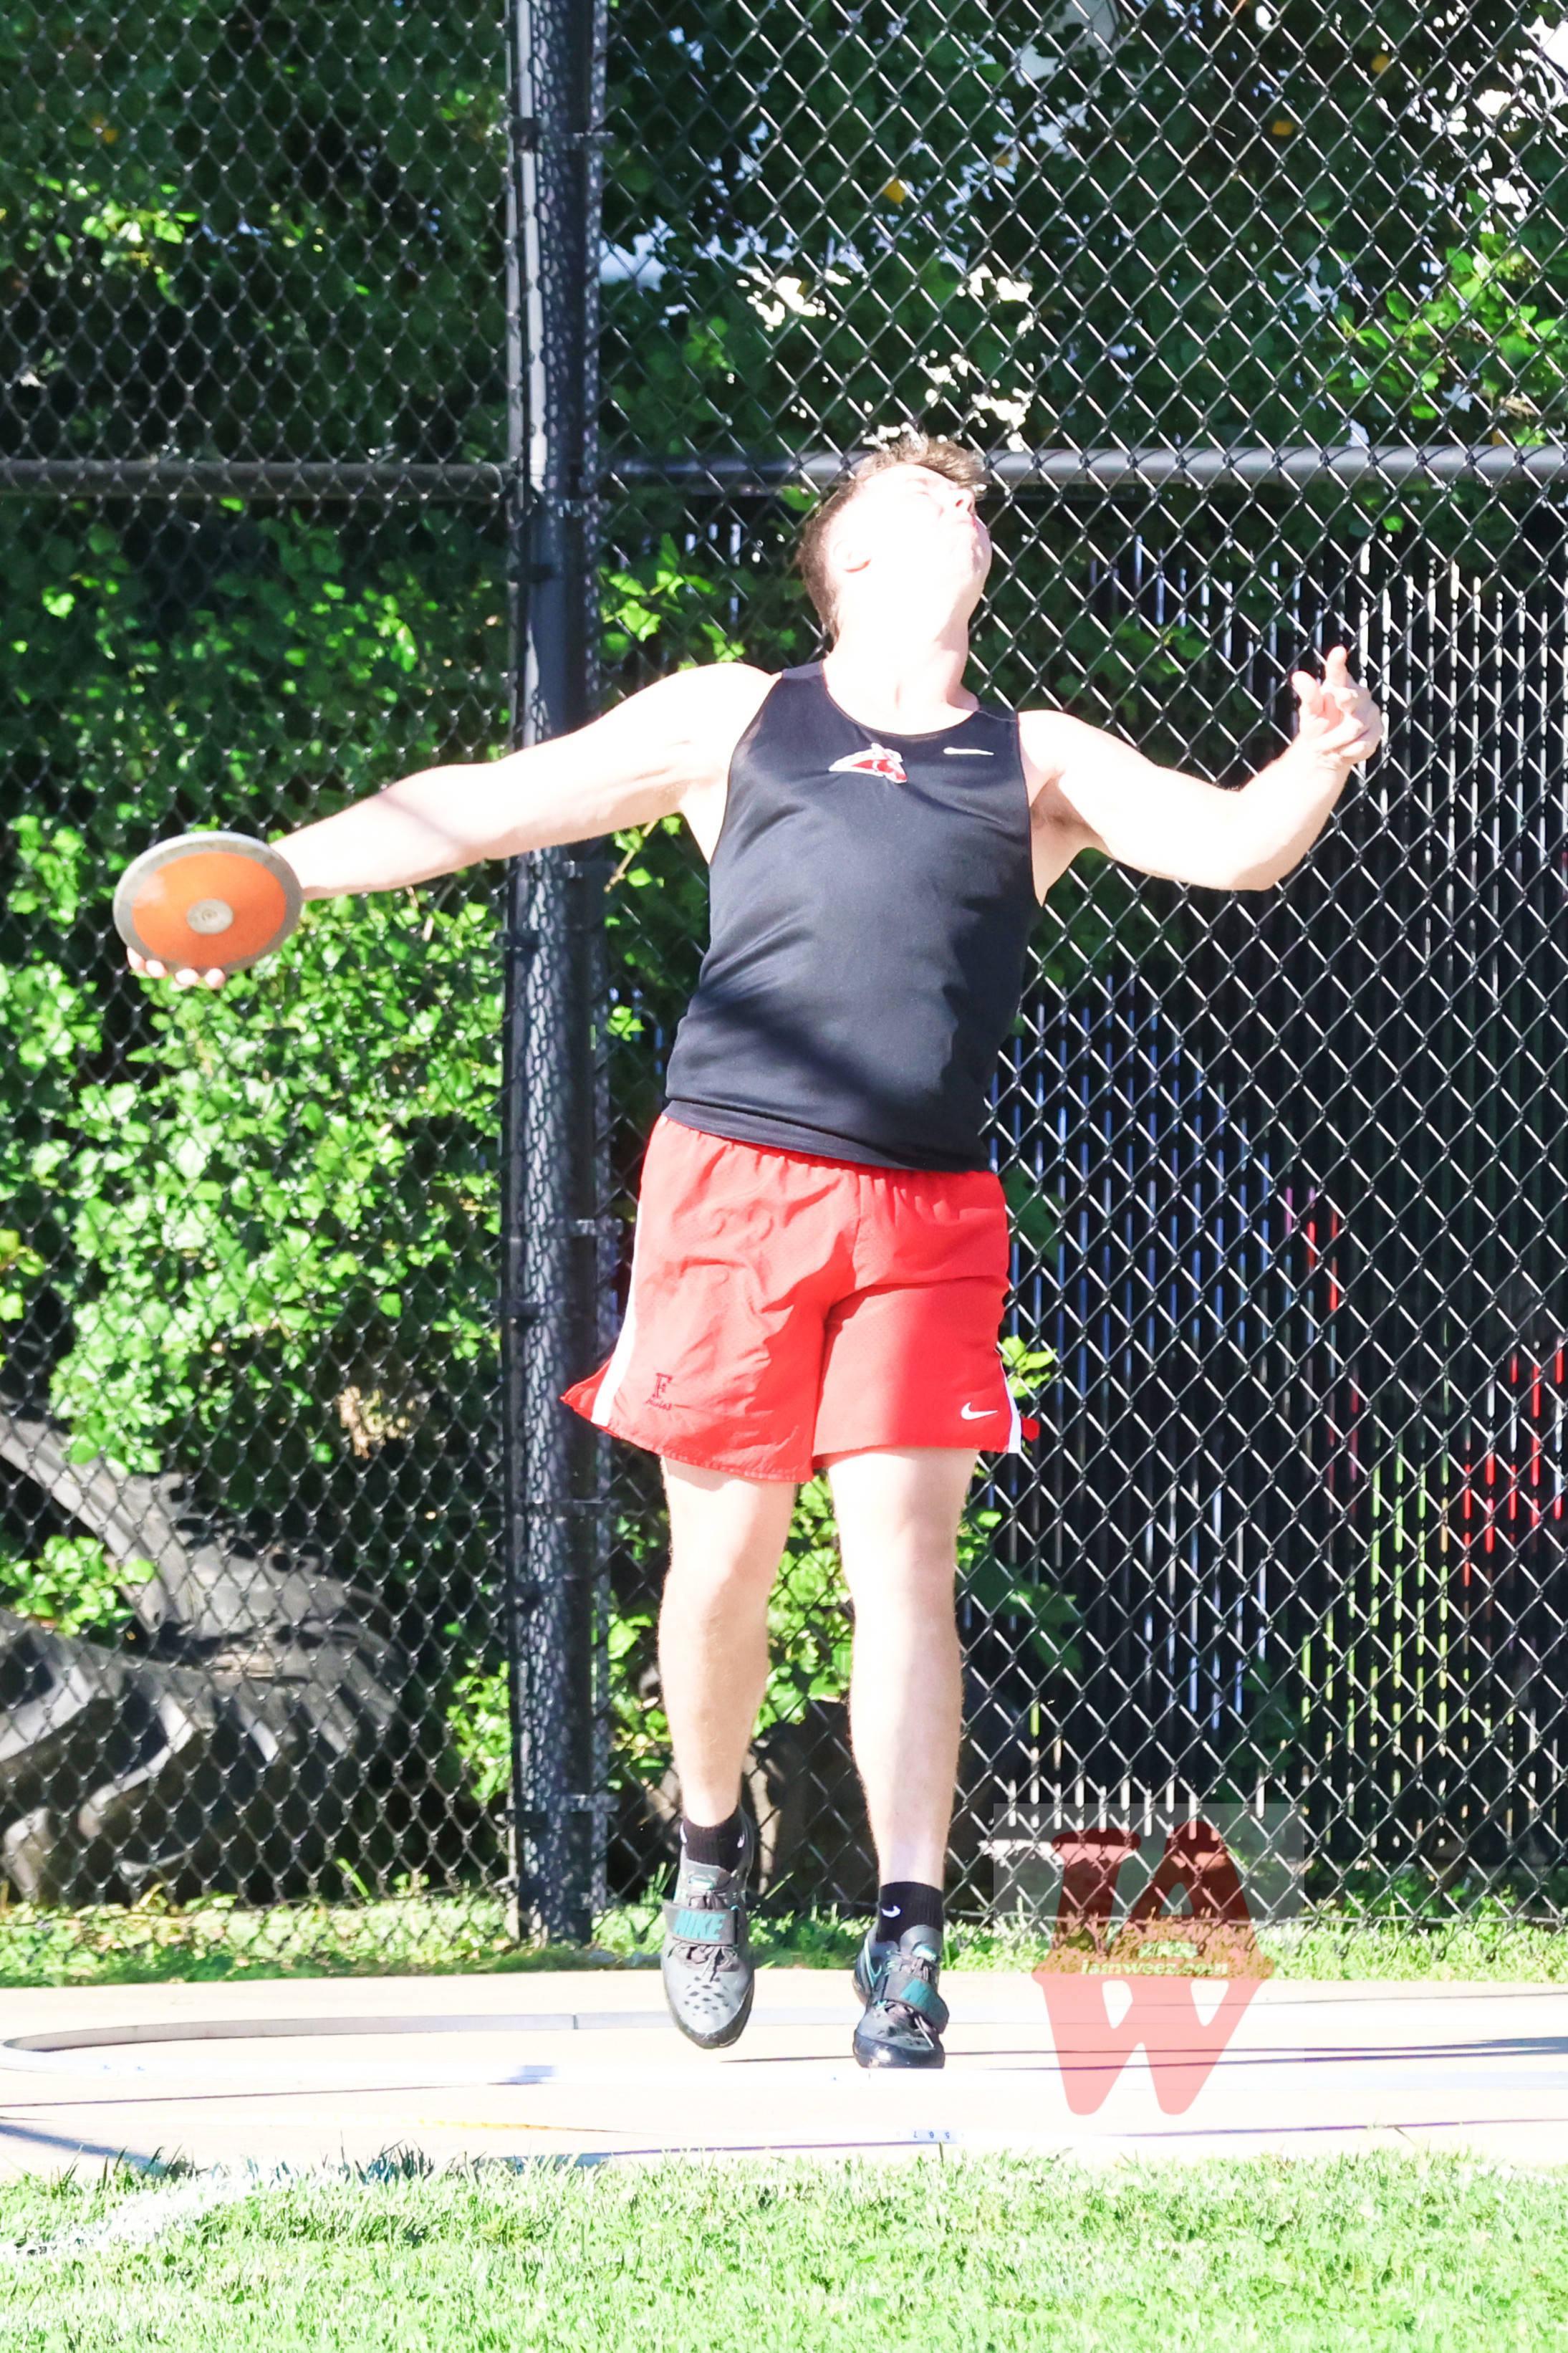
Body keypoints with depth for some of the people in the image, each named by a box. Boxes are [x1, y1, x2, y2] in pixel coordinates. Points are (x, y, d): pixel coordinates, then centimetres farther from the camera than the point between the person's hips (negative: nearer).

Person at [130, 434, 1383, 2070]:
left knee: (901, 1557, -7)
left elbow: (1225, 845, 5)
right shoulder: (733, 721, 16)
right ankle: (710, 1847, 26)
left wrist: (1315, 771, -16)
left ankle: (905, 1947, -7)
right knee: (724, 1557, 1)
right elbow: (489, 808, 17)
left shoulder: (1039, 762, 18)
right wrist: (274, 867, 9)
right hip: (733, 1180, 0)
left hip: (930, 1212, 1)